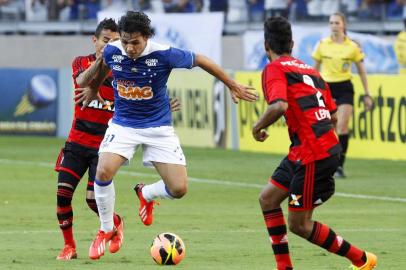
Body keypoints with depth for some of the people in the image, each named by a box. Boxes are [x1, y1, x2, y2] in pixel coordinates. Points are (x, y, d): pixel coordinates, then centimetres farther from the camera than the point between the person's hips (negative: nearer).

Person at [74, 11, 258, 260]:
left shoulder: (163, 54, -21)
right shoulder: (112, 51, -13)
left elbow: (201, 61, -6)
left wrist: (234, 87, 3)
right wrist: (93, 89, 32)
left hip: (158, 127, -1)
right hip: (123, 125, 1)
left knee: (179, 189, -8)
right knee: (104, 172, -25)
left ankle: (146, 194, 30)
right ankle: (106, 230, 0)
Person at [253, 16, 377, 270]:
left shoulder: (274, 69, -8)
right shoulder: (310, 69, 16)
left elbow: (278, 106, -26)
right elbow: (332, 115, 16)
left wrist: (259, 126, -9)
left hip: (312, 156, -9)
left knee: (299, 224, 1)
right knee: (268, 198, 15)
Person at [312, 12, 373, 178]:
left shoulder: (352, 47, -2)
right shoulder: (322, 45, 0)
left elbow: (362, 71, 7)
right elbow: (315, 69, 11)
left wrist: (367, 95, 7)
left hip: (344, 88, -1)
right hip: (326, 88, 1)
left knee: (342, 126, -14)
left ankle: (340, 165, -8)